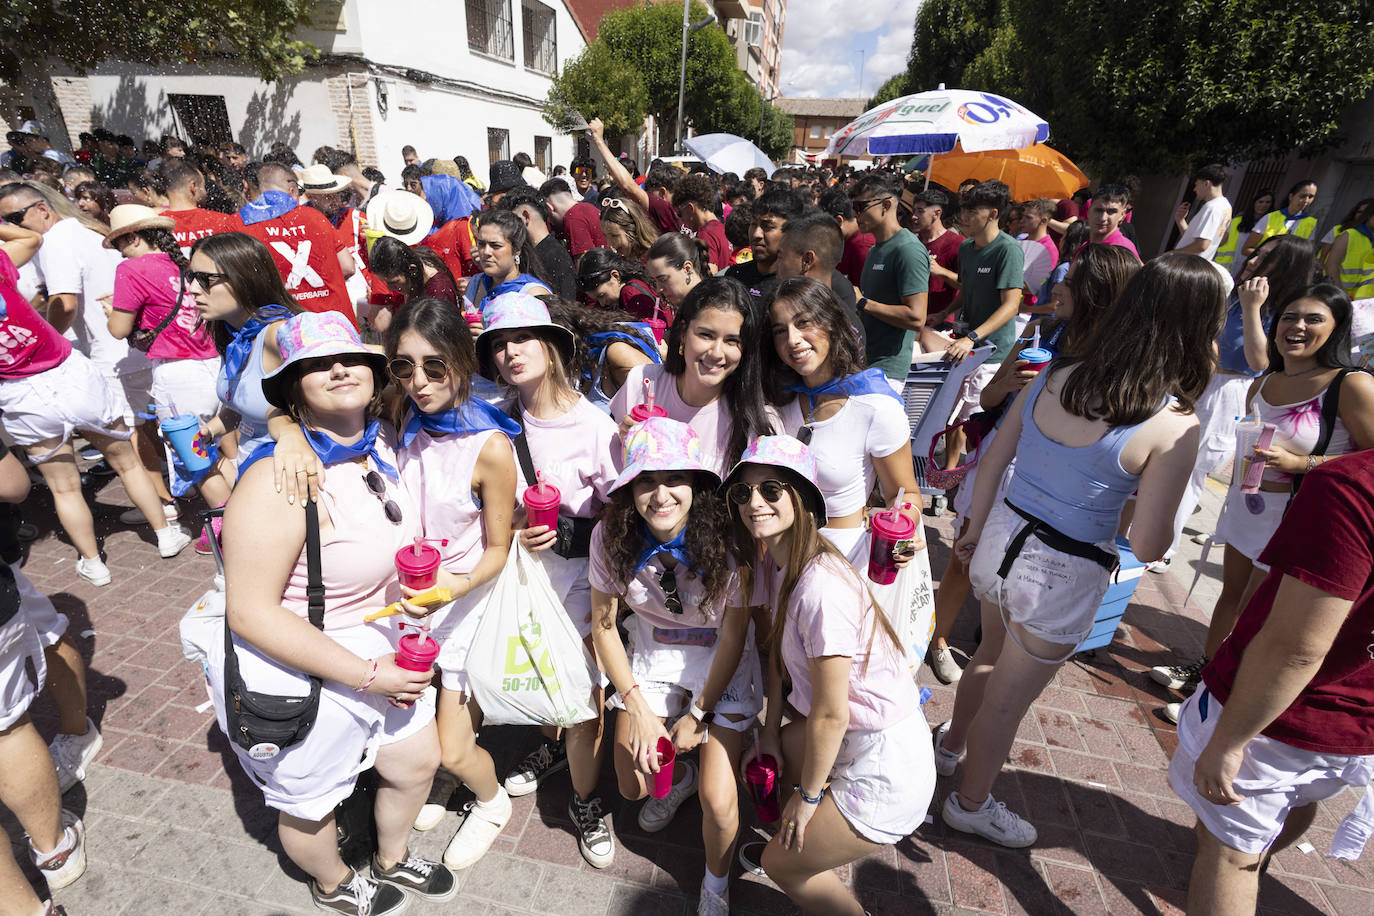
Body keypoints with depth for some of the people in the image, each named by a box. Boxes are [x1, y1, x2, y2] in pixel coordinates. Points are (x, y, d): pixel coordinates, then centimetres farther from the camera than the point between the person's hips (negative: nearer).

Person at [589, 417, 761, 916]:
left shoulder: (728, 537, -29)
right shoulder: (611, 535, -20)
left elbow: (733, 637, -15)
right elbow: (603, 624, -6)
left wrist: (697, 714, -8)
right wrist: (637, 707, -9)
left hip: (721, 660, -3)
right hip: (652, 653, 3)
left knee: (717, 802, -10)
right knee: (633, 786, 7)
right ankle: (679, 776, 45)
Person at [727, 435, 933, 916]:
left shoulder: (820, 589, -31)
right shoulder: (773, 561, -4)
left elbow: (830, 715, -23)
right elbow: (777, 644, 9)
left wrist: (808, 795, -8)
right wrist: (772, 729, 9)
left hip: (885, 765, -8)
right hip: (855, 734, 8)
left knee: (783, 865, 6)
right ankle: (792, 836, 42)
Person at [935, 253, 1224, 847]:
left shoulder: (1053, 377, -6)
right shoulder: (1174, 429, -20)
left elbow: (991, 462, 2)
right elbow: (1148, 548, -16)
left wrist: (975, 531, 17)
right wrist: (1148, 495, 4)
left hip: (1002, 538, 5)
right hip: (1064, 575, -5)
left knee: (993, 653, 33)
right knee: (1007, 699, 18)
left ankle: (949, 745, 57)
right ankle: (970, 804, 43)